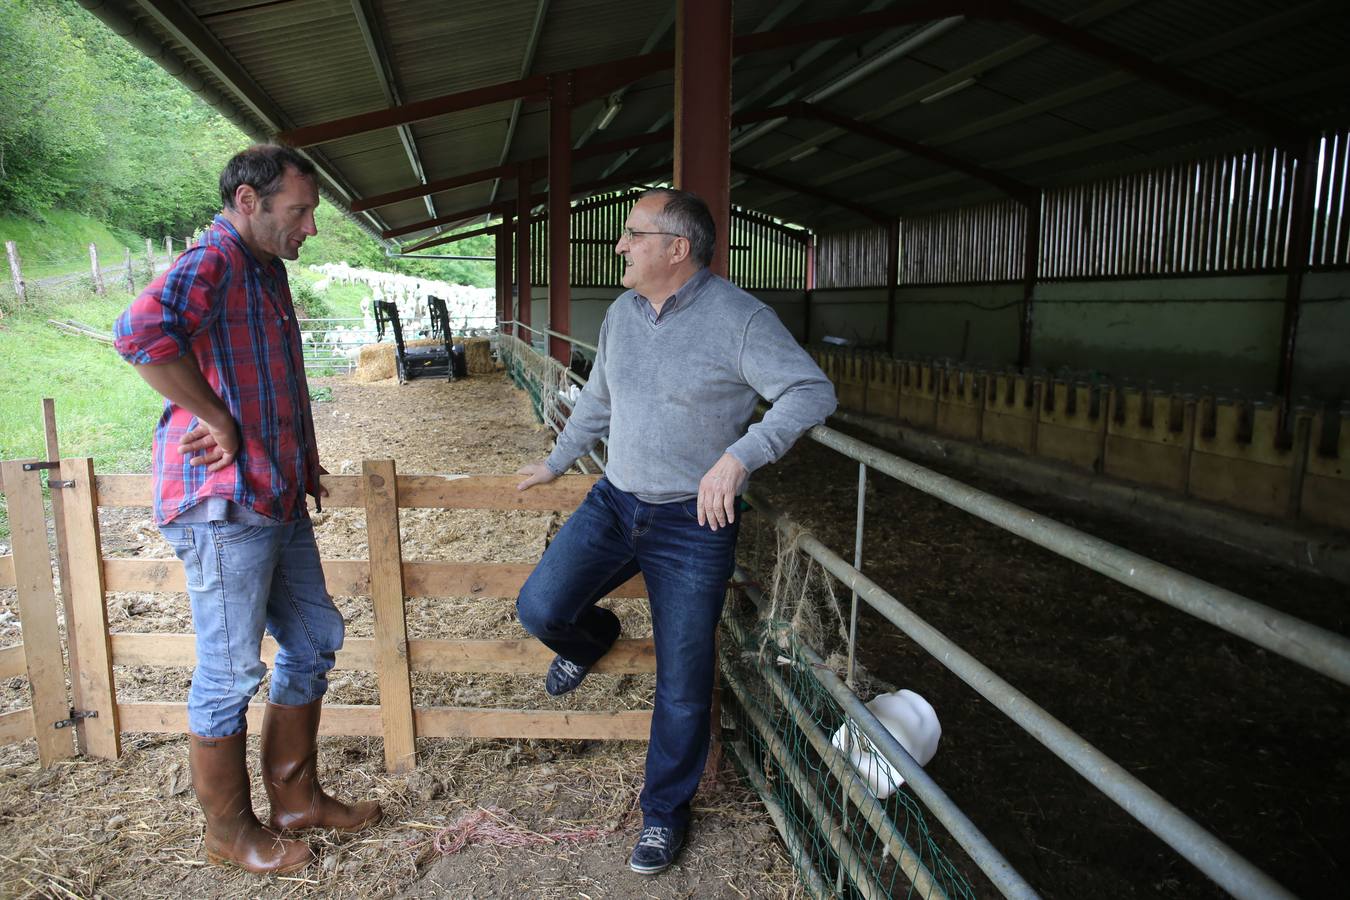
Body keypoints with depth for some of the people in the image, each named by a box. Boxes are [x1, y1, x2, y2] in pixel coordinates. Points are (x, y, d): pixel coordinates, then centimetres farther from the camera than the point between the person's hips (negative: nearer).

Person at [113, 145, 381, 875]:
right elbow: (141, 332, -38)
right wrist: (223, 425, -27)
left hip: (278, 500, 10)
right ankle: (230, 833, 25)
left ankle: (296, 796, 34)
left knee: (315, 638, 17)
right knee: (230, 674, 5)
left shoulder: (267, 270, 16)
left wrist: (303, 460, 17)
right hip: (224, 508, -10)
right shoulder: (211, 263, -15)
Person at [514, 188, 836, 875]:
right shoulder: (621, 314, 6)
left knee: (683, 686, 4)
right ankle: (591, 639, 31)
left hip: (693, 523, -5)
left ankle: (665, 812, 28)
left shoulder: (738, 317, -15)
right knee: (539, 607, -6)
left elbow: (812, 392, -21)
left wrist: (738, 457, -33)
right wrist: (555, 464, 29)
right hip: (614, 501, 5)